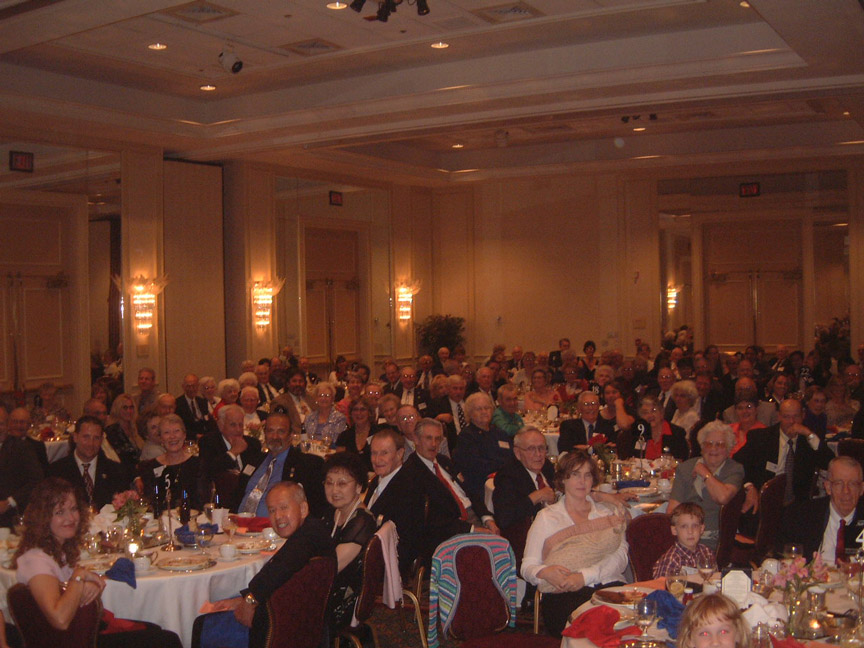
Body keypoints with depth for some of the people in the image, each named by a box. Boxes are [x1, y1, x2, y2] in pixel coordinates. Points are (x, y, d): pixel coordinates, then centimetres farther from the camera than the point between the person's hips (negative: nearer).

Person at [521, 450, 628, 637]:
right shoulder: (546, 517, 17)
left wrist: (585, 576, -12)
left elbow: (620, 557, 5)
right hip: (562, 594, -2)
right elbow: (528, 566, 10)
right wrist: (546, 572, -15)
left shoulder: (608, 513, 22)